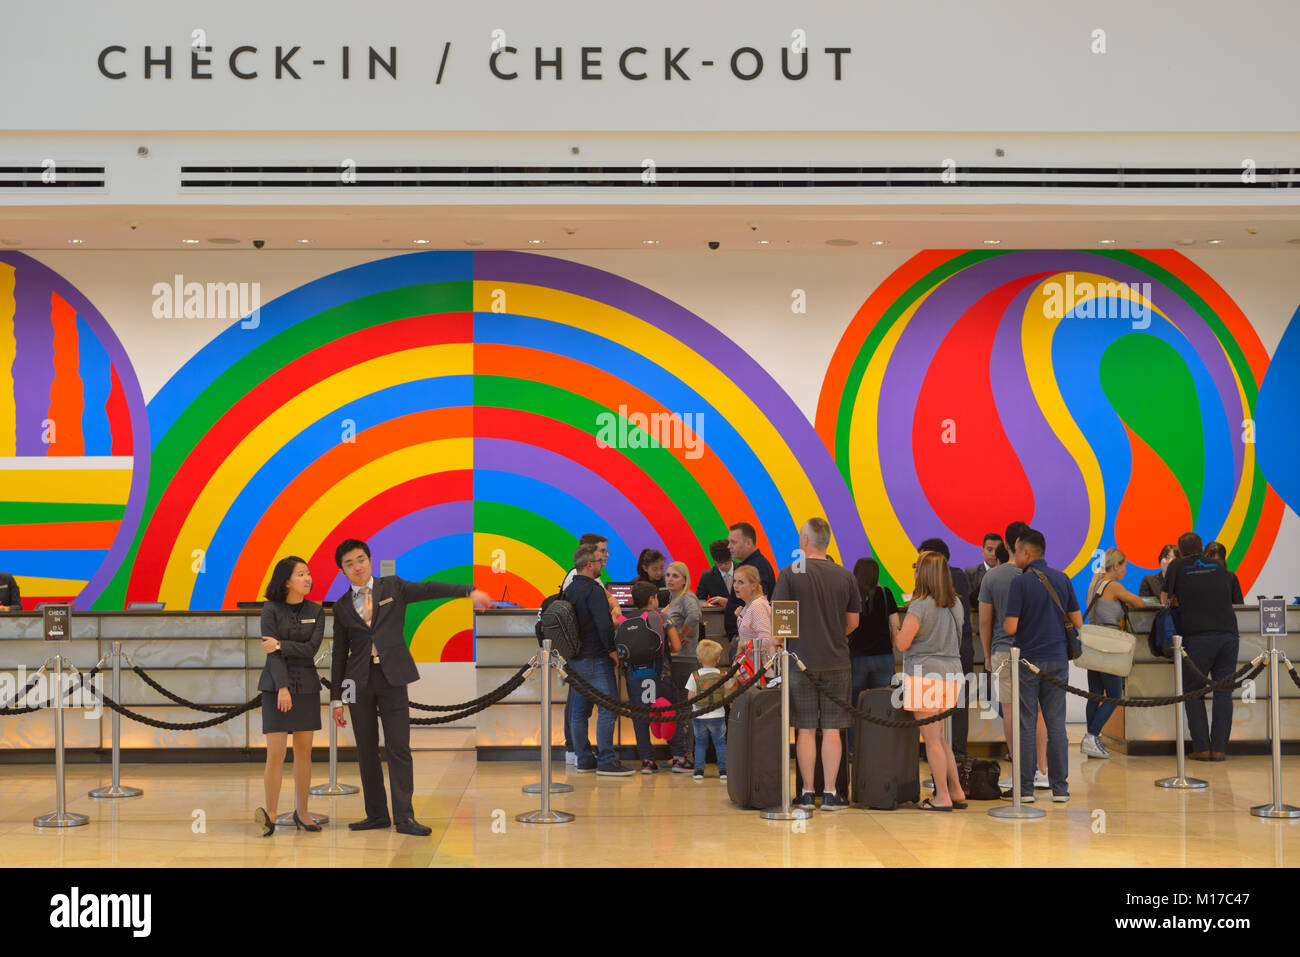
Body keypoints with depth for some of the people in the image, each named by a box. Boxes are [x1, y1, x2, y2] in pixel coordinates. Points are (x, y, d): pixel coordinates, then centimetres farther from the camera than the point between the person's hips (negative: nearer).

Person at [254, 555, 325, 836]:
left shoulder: (316, 611, 5)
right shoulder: (271, 610, -4)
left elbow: (312, 648, -5)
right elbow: (272, 652, -10)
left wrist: (281, 645, -14)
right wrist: (282, 688, -18)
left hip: (306, 686, 3)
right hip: (276, 686, -3)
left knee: (304, 751, 6)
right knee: (276, 753, -10)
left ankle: (301, 812, 15)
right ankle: (270, 815, -8)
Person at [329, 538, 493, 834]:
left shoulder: (392, 587, 6)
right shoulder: (342, 607, 10)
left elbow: (429, 589, -8)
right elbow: (340, 654, 12)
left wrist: (470, 591, -24)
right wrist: (336, 698, 9)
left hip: (392, 676, -2)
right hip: (359, 680, 2)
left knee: (399, 746, -7)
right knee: (366, 749, 5)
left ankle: (404, 817, -6)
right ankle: (376, 814, 14)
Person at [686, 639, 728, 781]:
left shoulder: (695, 676, -7)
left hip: (699, 716, 0)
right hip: (718, 715, 0)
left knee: (700, 742, 13)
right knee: (720, 741, 13)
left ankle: (699, 770, 8)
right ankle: (723, 770, 10)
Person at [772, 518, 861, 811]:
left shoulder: (791, 574, -6)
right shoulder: (845, 576, 2)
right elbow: (853, 622, 10)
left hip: (801, 660, -2)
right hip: (837, 661, 2)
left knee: (805, 729, 4)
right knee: (831, 729, 5)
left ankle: (807, 793, 6)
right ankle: (830, 793, 5)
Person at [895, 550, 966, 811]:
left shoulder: (920, 606, -13)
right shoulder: (956, 604, 8)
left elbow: (902, 644, -12)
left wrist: (901, 630, 8)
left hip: (925, 674, -7)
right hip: (952, 672, 7)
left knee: (932, 739, -1)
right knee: (940, 737, 17)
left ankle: (942, 797, 1)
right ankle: (956, 791, 18)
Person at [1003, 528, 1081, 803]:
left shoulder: (1021, 582, -11)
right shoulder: (1062, 579, 5)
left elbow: (1011, 627, -15)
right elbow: (1077, 621, 7)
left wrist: (1004, 622, 7)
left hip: (1028, 661, -4)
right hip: (1057, 660, 4)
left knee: (1026, 725, 2)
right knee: (1056, 724, 6)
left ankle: (1025, 788, 4)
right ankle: (1060, 787, 7)